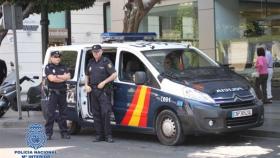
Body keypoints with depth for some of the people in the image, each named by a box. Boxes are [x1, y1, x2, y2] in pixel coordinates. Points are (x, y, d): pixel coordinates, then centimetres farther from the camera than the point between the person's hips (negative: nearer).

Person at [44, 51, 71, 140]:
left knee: (63, 113, 8)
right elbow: (51, 78, -14)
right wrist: (63, 78, -5)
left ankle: (64, 132, 13)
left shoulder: (63, 67, 15)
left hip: (62, 92, 4)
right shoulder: (48, 67, 1)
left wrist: (57, 76, -10)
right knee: (51, 113, -6)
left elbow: (68, 76, 0)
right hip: (53, 92, -4)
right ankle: (48, 133, -4)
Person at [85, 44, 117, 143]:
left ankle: (108, 135, -10)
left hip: (104, 91, -6)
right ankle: (99, 135, 10)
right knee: (96, 114, 5)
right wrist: (86, 85, 10)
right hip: (93, 91, 6)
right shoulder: (91, 63, 16)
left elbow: (114, 75, -8)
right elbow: (87, 75, 27)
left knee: (105, 112, -12)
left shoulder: (106, 62, -2)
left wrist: (104, 82, -13)